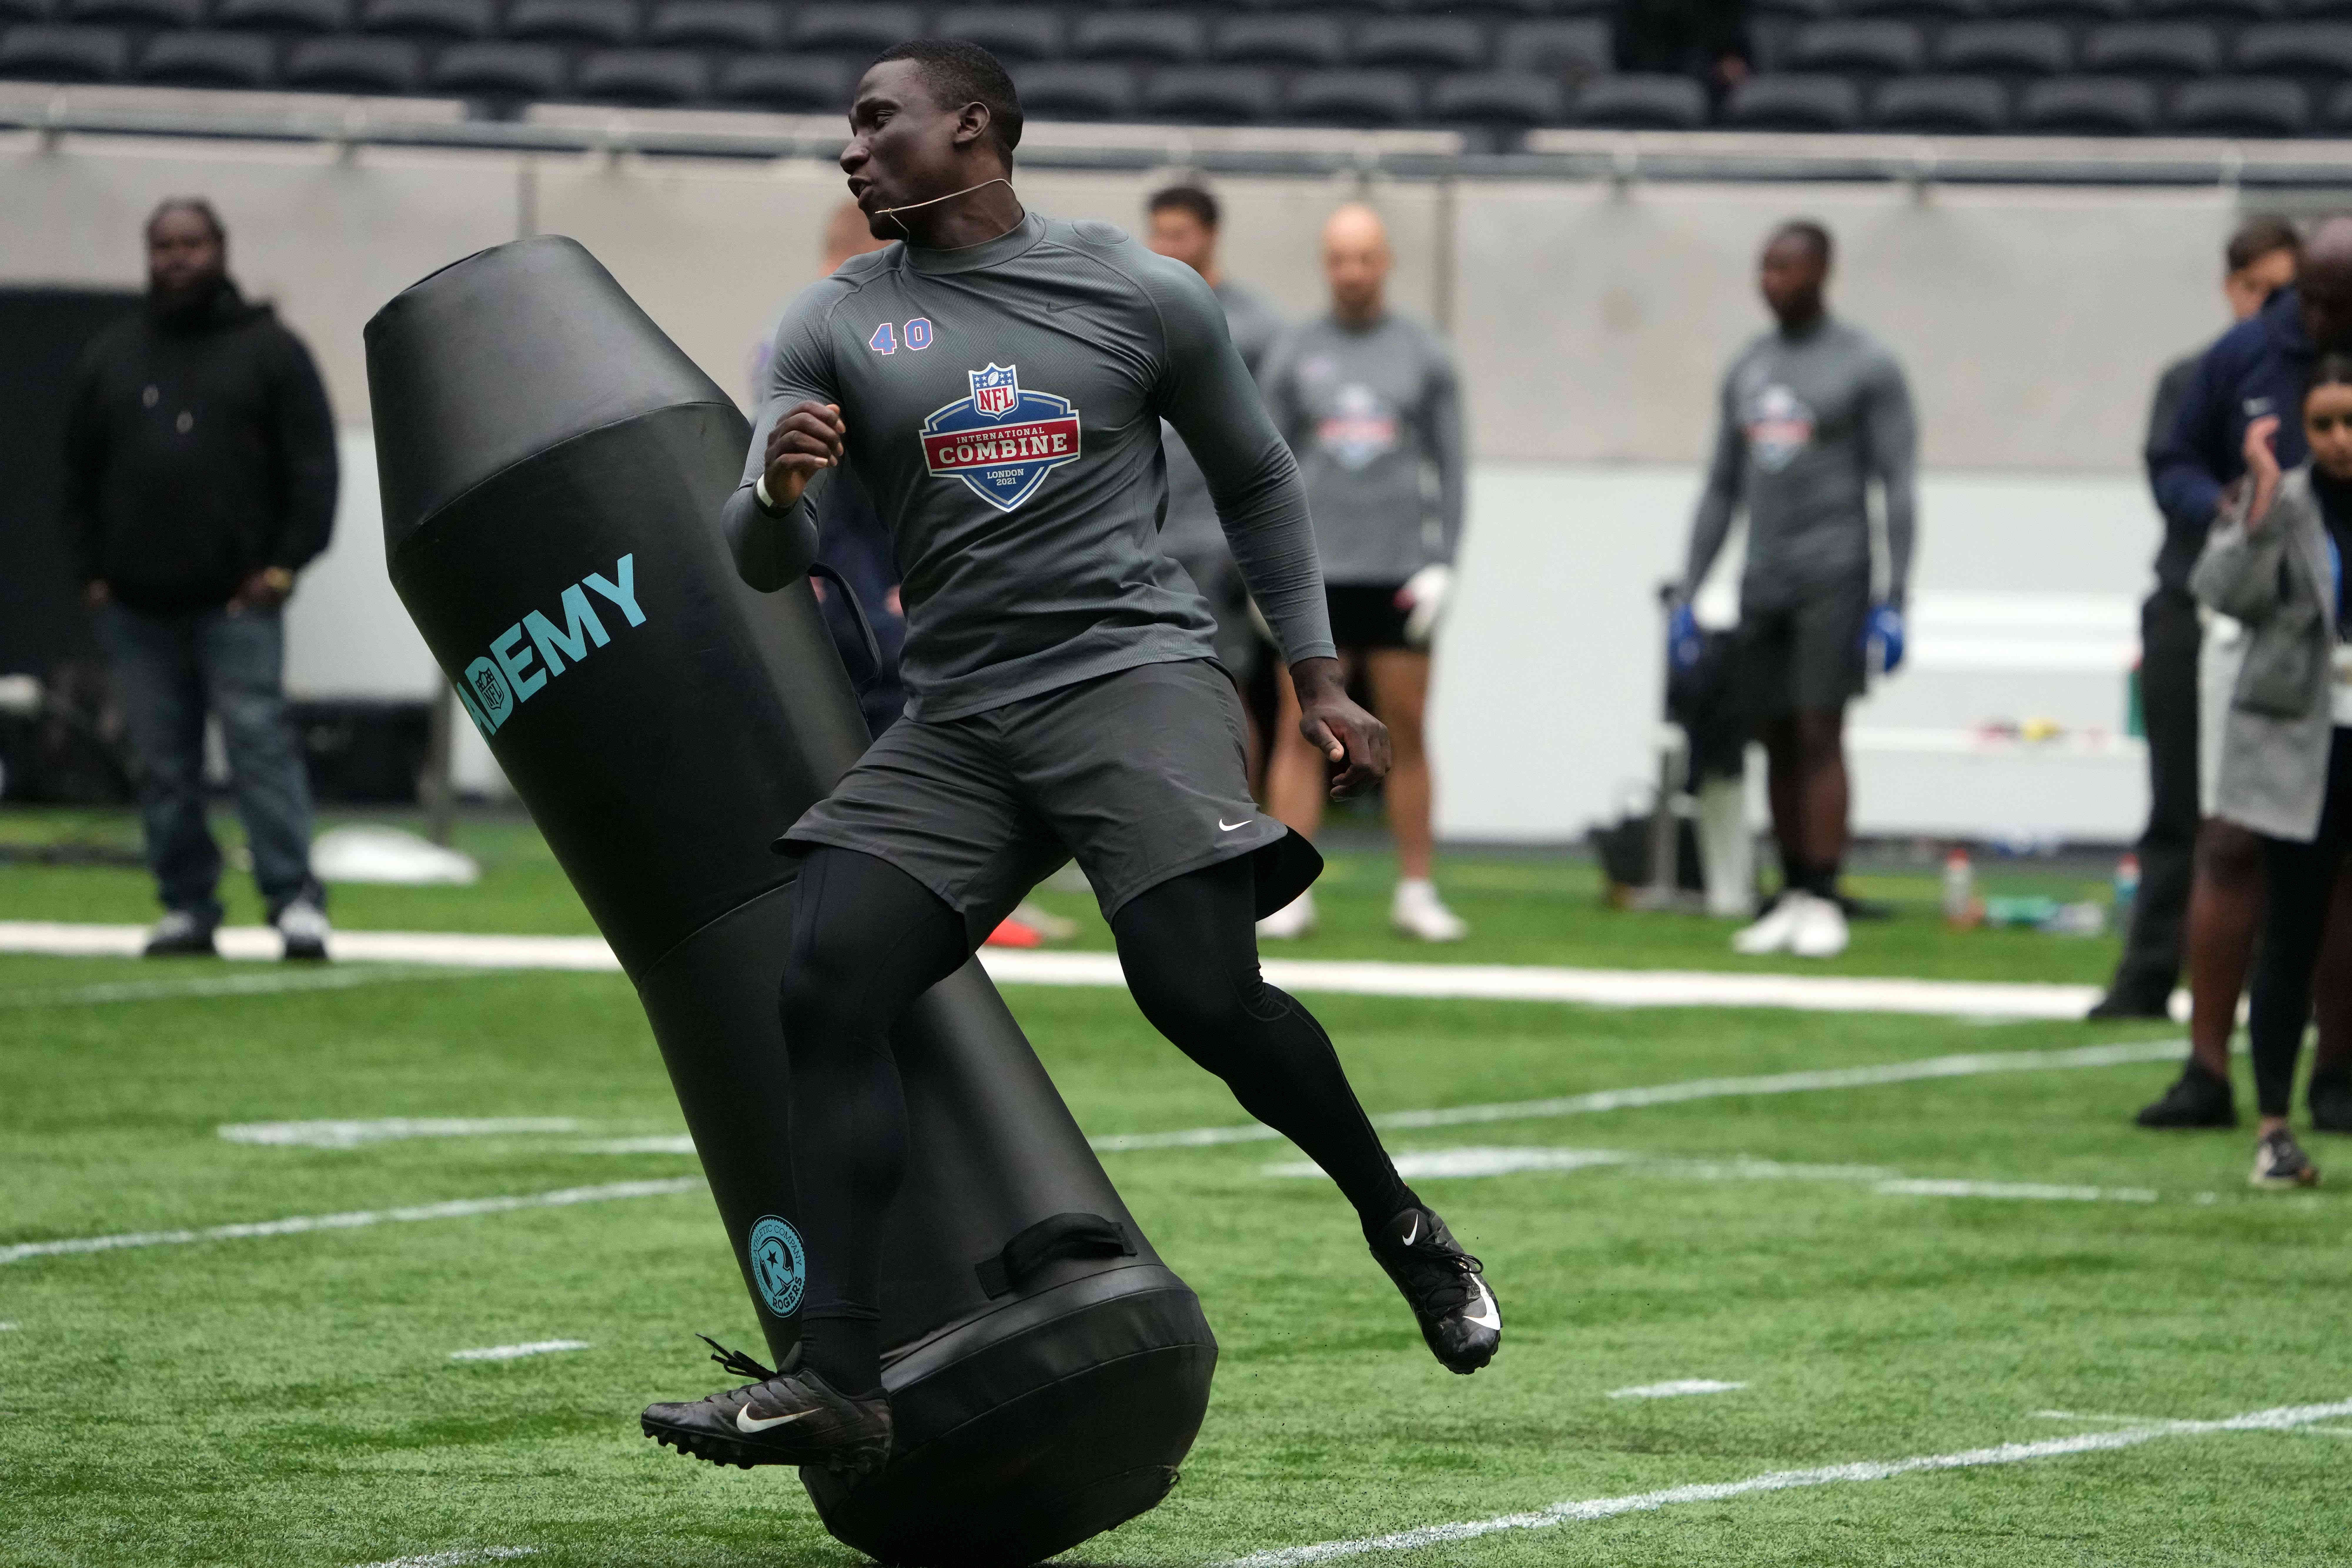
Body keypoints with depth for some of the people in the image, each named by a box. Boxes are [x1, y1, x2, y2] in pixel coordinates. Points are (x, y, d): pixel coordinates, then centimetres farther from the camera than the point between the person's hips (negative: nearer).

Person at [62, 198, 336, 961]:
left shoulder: (268, 350, 5)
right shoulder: (112, 356, 14)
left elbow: (313, 467, 2)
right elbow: (80, 476, 17)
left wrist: (285, 563, -7)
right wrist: (92, 572, 8)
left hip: (238, 602, -4)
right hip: (138, 607, 4)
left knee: (261, 745, -12)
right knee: (164, 765, 3)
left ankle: (295, 900, -12)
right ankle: (186, 906, 8)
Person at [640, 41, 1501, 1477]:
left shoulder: (1144, 296, 5)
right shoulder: (839, 324, 10)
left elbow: (1258, 480, 17)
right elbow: (767, 562, 4)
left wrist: (1320, 680, 14)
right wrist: (777, 490, -20)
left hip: (1134, 672, -3)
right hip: (954, 719, 3)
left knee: (1204, 993, -19)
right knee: (827, 992, -16)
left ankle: (1401, 1228, 8)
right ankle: (838, 1381, -19)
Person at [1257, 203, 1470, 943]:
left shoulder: (1426, 355, 7)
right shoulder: (1294, 355, 7)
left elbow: (1451, 466, 7)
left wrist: (1443, 563, -2)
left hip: (1398, 575, 0)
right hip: (1316, 573, 0)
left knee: (1406, 734, 2)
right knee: (1301, 731, -4)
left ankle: (1416, 892, 8)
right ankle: (1291, 895, -2)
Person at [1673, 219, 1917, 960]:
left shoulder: (1868, 367, -4)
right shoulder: (1746, 370, 14)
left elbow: (1898, 488, -7)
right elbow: (1722, 490, 17)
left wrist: (1893, 603, -13)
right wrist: (1686, 598, 12)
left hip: (1834, 578, -6)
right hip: (1763, 584, 6)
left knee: (1820, 734, -11)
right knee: (1778, 742, 4)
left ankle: (1822, 904, -11)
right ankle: (1791, 901, 8)